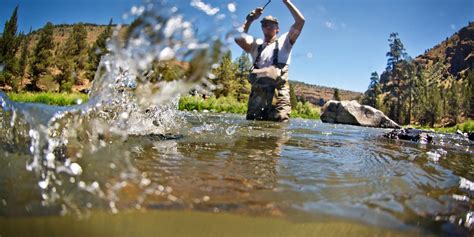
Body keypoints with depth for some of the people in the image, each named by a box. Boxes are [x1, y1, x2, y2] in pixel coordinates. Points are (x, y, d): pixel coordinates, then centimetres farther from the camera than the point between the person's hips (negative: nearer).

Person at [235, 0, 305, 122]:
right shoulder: (257, 45, 24)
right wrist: (250, 19, 13)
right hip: (257, 92, 3)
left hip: (278, 91, -3)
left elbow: (300, 21, 6)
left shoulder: (283, 41, 17)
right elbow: (238, 38, 7)